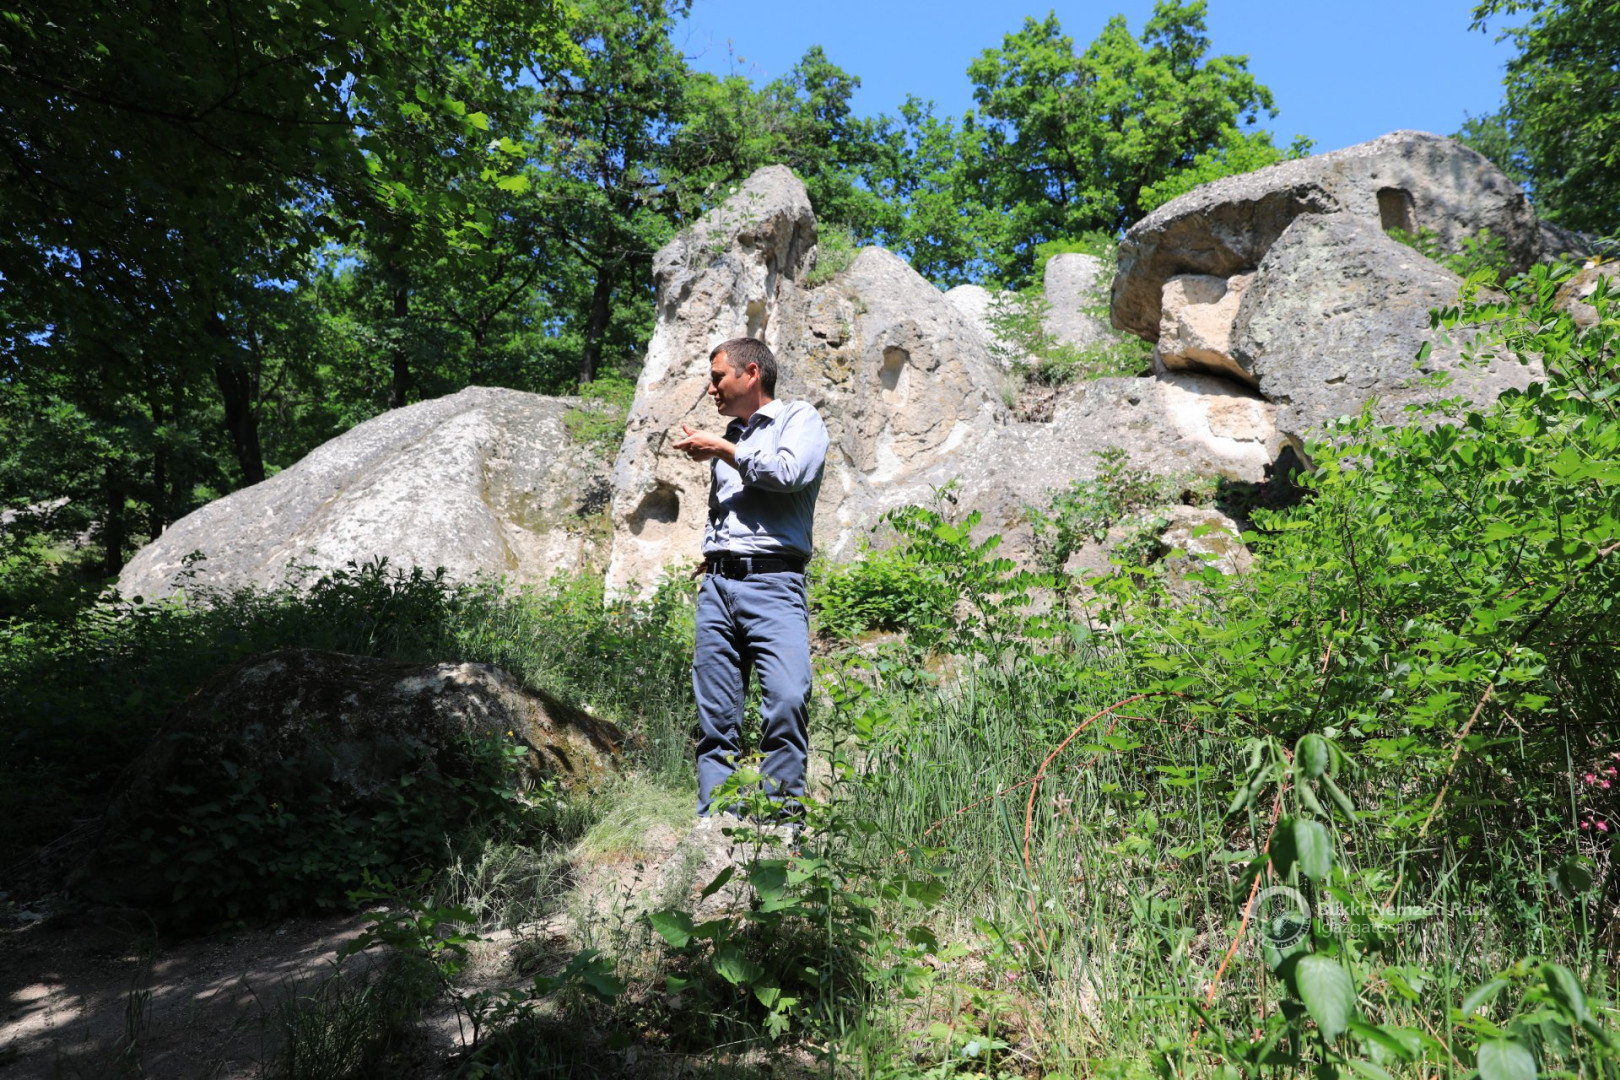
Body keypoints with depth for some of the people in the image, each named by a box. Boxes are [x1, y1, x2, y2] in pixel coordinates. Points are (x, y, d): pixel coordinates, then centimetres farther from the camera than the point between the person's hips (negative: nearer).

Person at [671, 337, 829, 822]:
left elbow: (789, 473, -12)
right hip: (716, 586, 6)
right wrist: (707, 556, 16)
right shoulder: (729, 437, 27)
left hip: (773, 582, -6)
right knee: (716, 717, 2)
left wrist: (723, 450, -1)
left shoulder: (800, 418, 8)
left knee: (787, 699, -21)